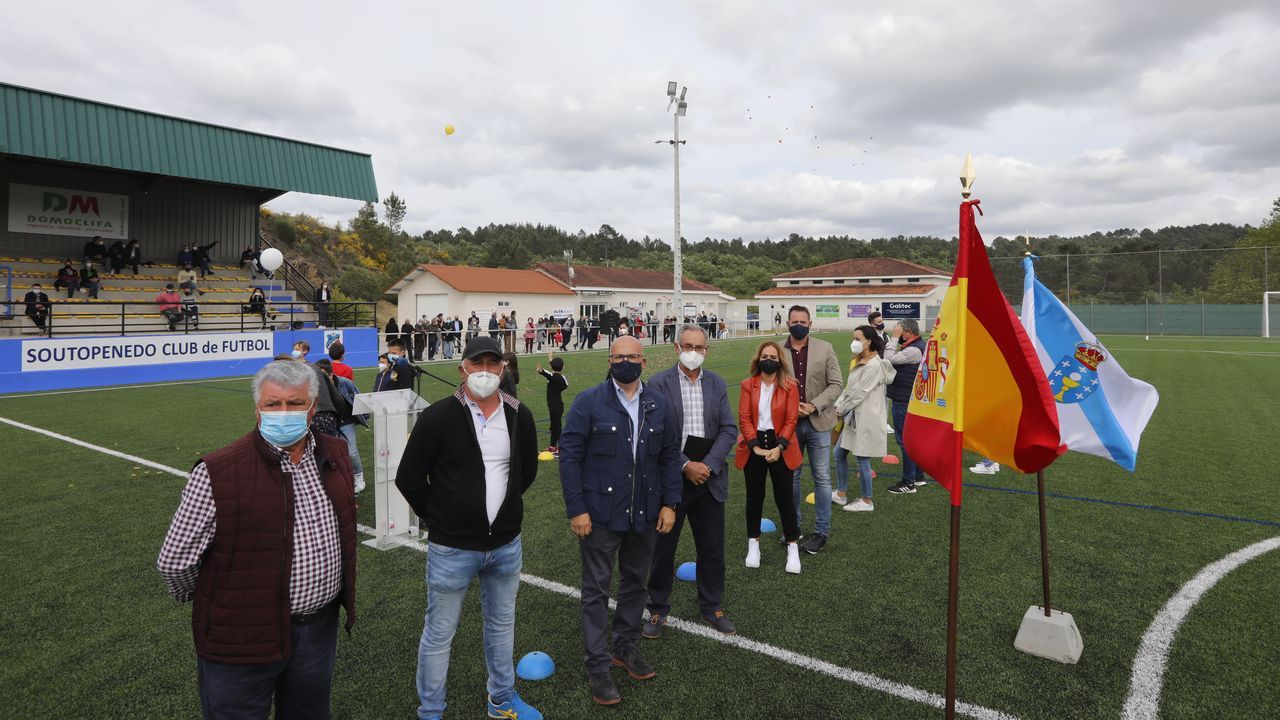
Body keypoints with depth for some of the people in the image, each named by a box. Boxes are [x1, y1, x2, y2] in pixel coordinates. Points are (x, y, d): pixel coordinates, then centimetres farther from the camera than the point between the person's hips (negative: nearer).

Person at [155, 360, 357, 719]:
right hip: (245, 639, -5)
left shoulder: (335, 454, -2)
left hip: (321, 627, 5)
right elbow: (174, 561, -11)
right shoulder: (217, 473, -20)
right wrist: (214, 602, 4)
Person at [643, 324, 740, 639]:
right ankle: (658, 610, 27)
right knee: (662, 548, 9)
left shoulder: (716, 383, 5)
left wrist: (708, 465, -12)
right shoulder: (659, 383, -6)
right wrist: (686, 466, -16)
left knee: (713, 548, 13)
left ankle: (712, 607, 32)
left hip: (710, 479, 3)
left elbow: (729, 429, 0)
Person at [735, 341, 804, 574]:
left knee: (784, 497, 3)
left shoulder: (790, 386, -3)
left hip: (780, 447, -1)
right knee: (754, 496, 10)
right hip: (754, 447, 1)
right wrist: (755, 446, -14)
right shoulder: (747, 385, -1)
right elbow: (744, 418, -5)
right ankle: (753, 543, 25)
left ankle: (792, 546, 16)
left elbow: (791, 419, -6)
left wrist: (779, 447, -16)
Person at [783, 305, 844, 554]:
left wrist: (813, 406, -15)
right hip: (789, 423, 1)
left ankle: (821, 531, 17)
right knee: (790, 477, 12)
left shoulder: (825, 349, -2)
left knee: (822, 478, 5)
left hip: (818, 423, -1)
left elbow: (836, 384, -3)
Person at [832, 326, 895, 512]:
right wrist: (838, 405, 1)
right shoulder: (859, 362, 13)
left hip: (866, 418, -10)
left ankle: (867, 502, 15)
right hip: (853, 416, 10)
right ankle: (841, 494, 27)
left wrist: (841, 410, -9)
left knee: (862, 459, 0)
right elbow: (848, 388, 13)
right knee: (839, 453, 14)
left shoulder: (874, 366, -18)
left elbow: (859, 393, -18)